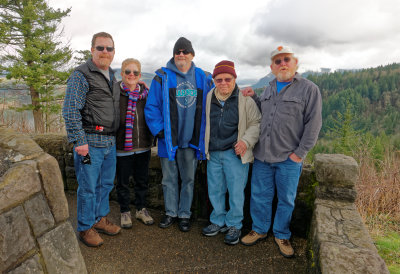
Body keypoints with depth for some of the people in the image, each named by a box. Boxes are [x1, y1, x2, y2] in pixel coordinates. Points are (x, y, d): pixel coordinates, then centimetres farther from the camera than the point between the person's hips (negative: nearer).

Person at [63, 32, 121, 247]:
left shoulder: (111, 76, 17)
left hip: (109, 141, 8)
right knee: (88, 187, 3)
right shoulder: (81, 75, -8)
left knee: (106, 184, 16)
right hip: (90, 142, -8)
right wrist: (79, 141, -18)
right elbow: (70, 111, -14)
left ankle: (100, 219, 34)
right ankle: (85, 228, 20)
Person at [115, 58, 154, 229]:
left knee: (142, 180, 16)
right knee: (123, 181, 12)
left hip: (143, 145, 4)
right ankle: (125, 212, 31)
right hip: (123, 146, -3)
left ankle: (141, 209, 35)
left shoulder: (145, 92, 4)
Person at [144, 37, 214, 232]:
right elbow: (151, 106, -2)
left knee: (188, 179, 10)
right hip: (168, 139, 0)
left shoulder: (203, 78, 6)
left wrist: (207, 133, 3)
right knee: (169, 179, 11)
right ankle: (171, 213, 29)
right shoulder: (162, 77, 0)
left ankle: (184, 214, 27)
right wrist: (159, 130, -10)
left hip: (192, 140, 1)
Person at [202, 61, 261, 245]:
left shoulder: (245, 100, -5)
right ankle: (218, 221, 33)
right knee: (215, 190, 14)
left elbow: (256, 123, 1)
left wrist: (246, 140, -15)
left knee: (236, 192, 4)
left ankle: (234, 225, 24)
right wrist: (204, 147, 14)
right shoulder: (209, 98, 7)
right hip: (213, 154, 5)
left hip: (235, 154, -4)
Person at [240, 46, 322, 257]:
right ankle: (259, 230, 33)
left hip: (289, 159, -4)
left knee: (286, 200, 11)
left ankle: (281, 235, 31)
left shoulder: (309, 89, -4)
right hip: (262, 155, 5)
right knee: (259, 196, 13)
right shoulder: (269, 88, 13)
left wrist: (300, 153, -12)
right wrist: (253, 98, 8)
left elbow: (313, 124, -8)